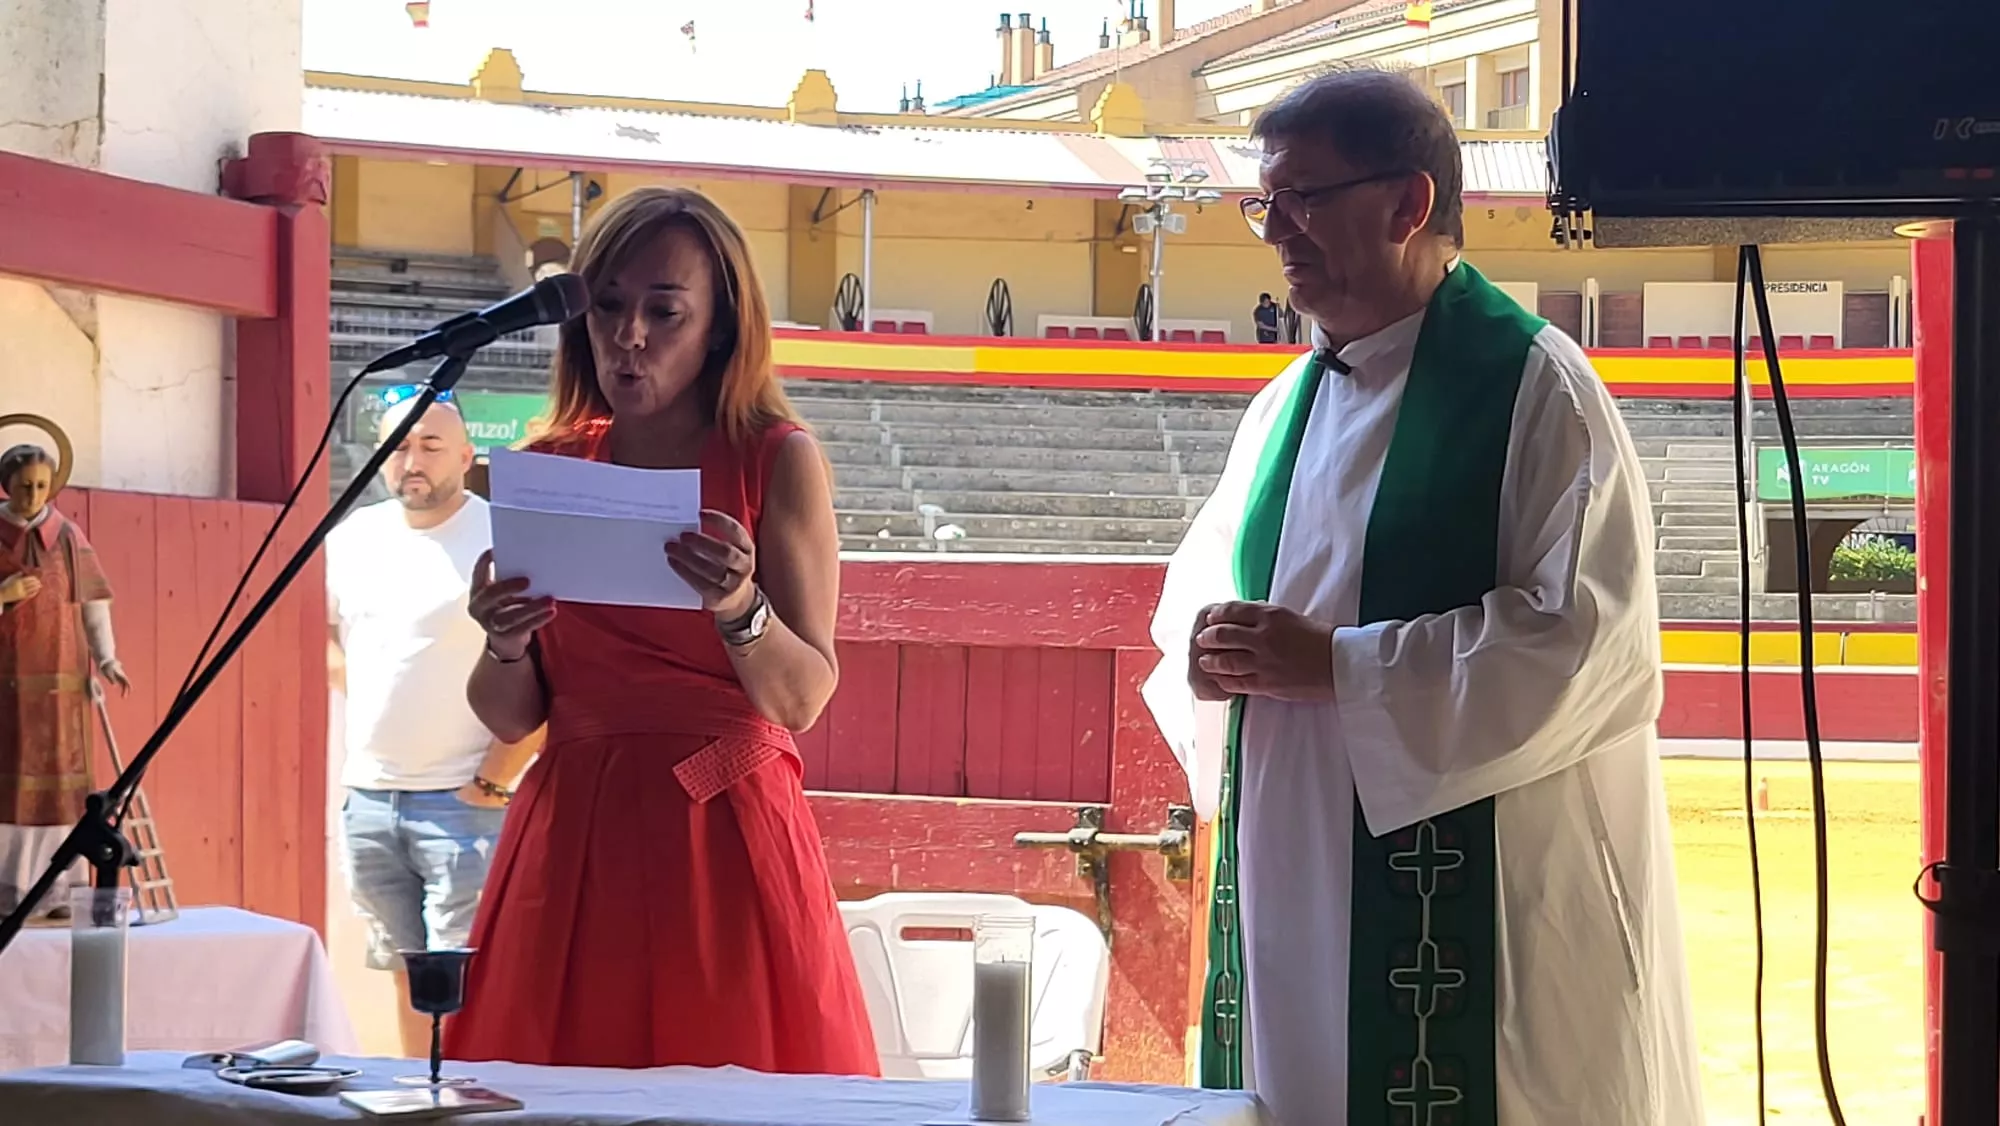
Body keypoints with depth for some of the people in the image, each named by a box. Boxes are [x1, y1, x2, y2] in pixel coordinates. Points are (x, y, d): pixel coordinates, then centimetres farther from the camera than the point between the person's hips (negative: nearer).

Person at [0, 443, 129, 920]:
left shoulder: (69, 537, 5)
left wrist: (106, 658, -7)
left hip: (59, 675, 1)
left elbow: (94, 601, 4)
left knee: (60, 781, 0)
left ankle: (55, 891, 3)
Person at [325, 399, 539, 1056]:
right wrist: (355, 694, 14)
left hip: (462, 802, -6)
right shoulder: (354, 538, 10)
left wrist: (493, 780, -15)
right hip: (367, 798, 6)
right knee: (407, 974, 14)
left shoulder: (503, 541, -11)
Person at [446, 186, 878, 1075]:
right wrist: (504, 647, -10)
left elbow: (803, 697, -7)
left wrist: (741, 608, -24)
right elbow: (511, 717, 10)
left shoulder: (777, 460, -1)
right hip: (572, 834, 3)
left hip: (726, 834, -3)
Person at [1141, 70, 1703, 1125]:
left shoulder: (1533, 386, -9)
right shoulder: (1287, 402, 14)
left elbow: (1591, 638, -18)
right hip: (1289, 877, 7)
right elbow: (1198, 579, 23)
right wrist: (1205, 650, -1)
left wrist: (1334, 665, -20)